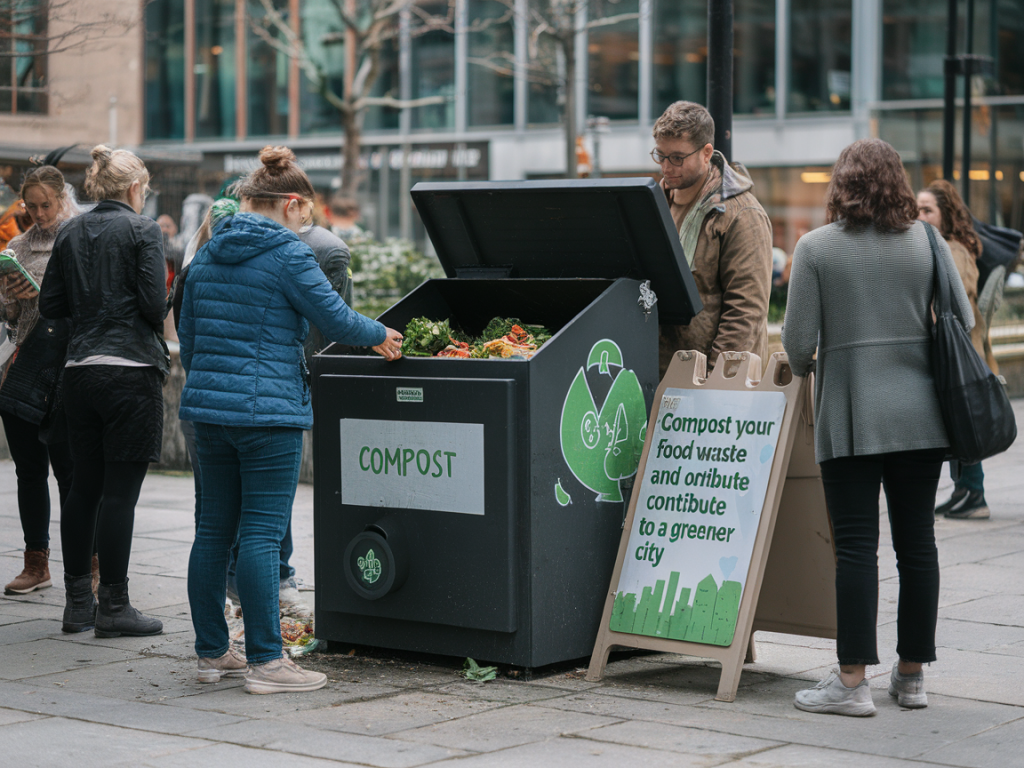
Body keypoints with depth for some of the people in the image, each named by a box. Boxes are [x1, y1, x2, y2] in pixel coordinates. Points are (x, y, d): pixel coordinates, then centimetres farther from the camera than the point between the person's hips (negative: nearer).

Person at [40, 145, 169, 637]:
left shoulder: (70, 233, 11)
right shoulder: (142, 231, -6)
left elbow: (50, 305, 10)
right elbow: (155, 302, -13)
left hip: (79, 370, 6)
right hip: (131, 370, -6)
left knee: (84, 486, 12)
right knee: (120, 490, -4)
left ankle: (77, 602, 17)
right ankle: (113, 607, -2)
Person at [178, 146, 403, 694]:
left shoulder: (207, 256, 13)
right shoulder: (286, 254, -10)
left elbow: (188, 335, 19)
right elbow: (335, 319, -7)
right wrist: (381, 335, 11)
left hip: (208, 406, 8)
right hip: (267, 411, -7)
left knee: (214, 529, 12)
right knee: (261, 533, -6)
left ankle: (211, 652, 18)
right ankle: (265, 661, -4)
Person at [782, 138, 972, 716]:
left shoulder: (816, 247, -4)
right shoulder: (927, 241, 3)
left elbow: (799, 342, -5)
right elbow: (963, 322, 5)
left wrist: (804, 368, 17)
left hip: (850, 415, -3)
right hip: (920, 413, 3)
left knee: (856, 545, -3)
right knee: (917, 542, 8)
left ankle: (853, 680, -4)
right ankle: (912, 675, 15)